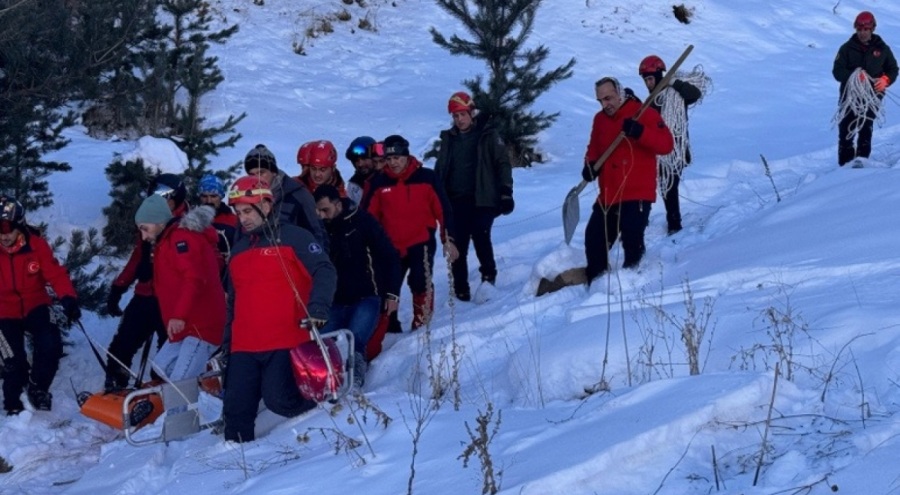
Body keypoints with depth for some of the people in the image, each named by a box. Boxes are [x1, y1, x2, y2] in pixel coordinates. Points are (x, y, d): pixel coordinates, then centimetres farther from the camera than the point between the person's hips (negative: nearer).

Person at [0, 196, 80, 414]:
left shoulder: (36, 245, -16)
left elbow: (55, 273, -15)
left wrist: (68, 298, -31)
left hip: (35, 307, 0)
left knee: (50, 345, -19)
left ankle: (37, 388, 8)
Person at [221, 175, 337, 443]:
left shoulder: (293, 237, 0)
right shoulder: (238, 250, 20)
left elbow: (325, 272, -9)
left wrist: (318, 308, -25)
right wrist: (226, 344, 22)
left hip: (285, 343, -6)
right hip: (243, 348, 6)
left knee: (278, 400, -17)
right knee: (237, 411, -1)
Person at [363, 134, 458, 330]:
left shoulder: (426, 177, -4)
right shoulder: (379, 182, 1)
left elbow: (444, 210, -1)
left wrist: (448, 240, -5)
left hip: (421, 243, -3)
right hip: (391, 246, 3)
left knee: (420, 283, -15)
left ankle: (422, 326, -1)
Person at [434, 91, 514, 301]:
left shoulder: (487, 135, 2)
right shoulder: (448, 139, 14)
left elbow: (502, 163, -1)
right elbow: (439, 171, 20)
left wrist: (506, 193, -9)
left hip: (482, 199, -4)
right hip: (456, 201, 4)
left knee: (481, 237, -19)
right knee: (457, 246, 0)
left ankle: (488, 274, 4)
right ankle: (460, 289, 6)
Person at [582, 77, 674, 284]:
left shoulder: (644, 114, -7)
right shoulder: (600, 119, 11)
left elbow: (666, 145, -16)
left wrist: (640, 132, -31)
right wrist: (591, 164, 1)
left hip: (637, 195, -6)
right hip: (608, 195, 6)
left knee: (632, 242, -14)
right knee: (594, 240, 7)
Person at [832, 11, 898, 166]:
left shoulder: (882, 48, 9)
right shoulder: (847, 48, 6)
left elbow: (892, 69, 14)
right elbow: (837, 71, -1)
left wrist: (885, 80, -9)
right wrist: (853, 75, -21)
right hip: (850, 95, 0)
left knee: (866, 130, -9)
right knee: (846, 129, -4)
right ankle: (845, 163, 1)